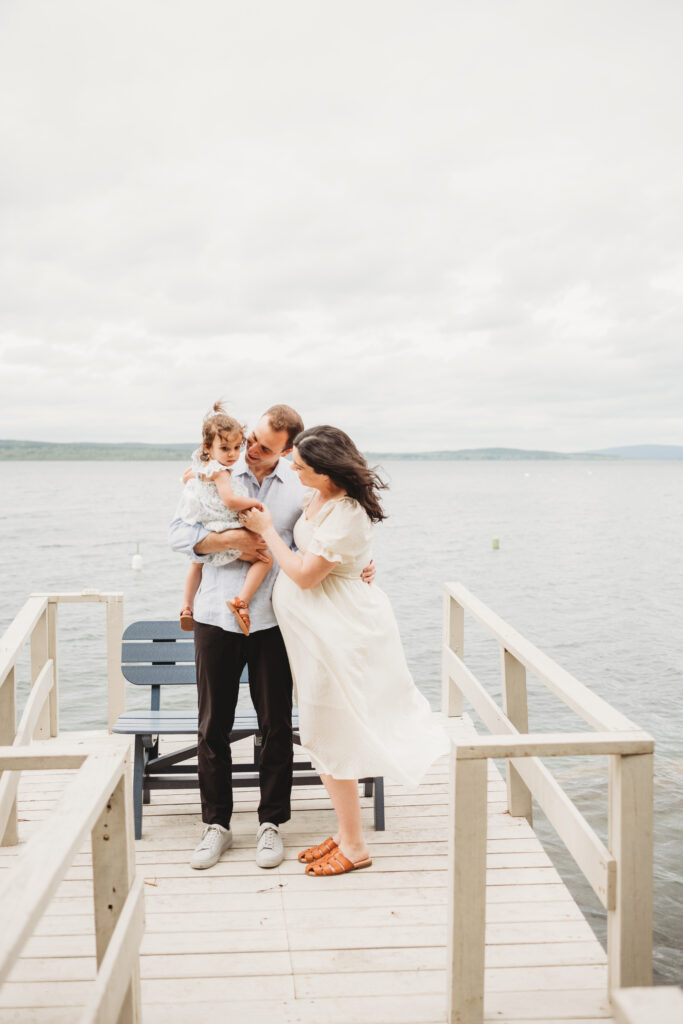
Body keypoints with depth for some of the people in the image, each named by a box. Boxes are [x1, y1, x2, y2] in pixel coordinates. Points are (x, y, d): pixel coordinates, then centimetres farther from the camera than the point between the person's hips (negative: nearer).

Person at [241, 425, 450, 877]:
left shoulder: (346, 514, -24)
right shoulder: (318, 497, 4)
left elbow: (305, 574, -21)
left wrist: (267, 529, -11)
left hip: (336, 632, -10)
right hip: (318, 630, 10)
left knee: (332, 737, 1)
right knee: (326, 733, 16)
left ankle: (354, 847, 18)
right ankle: (345, 832, 31)